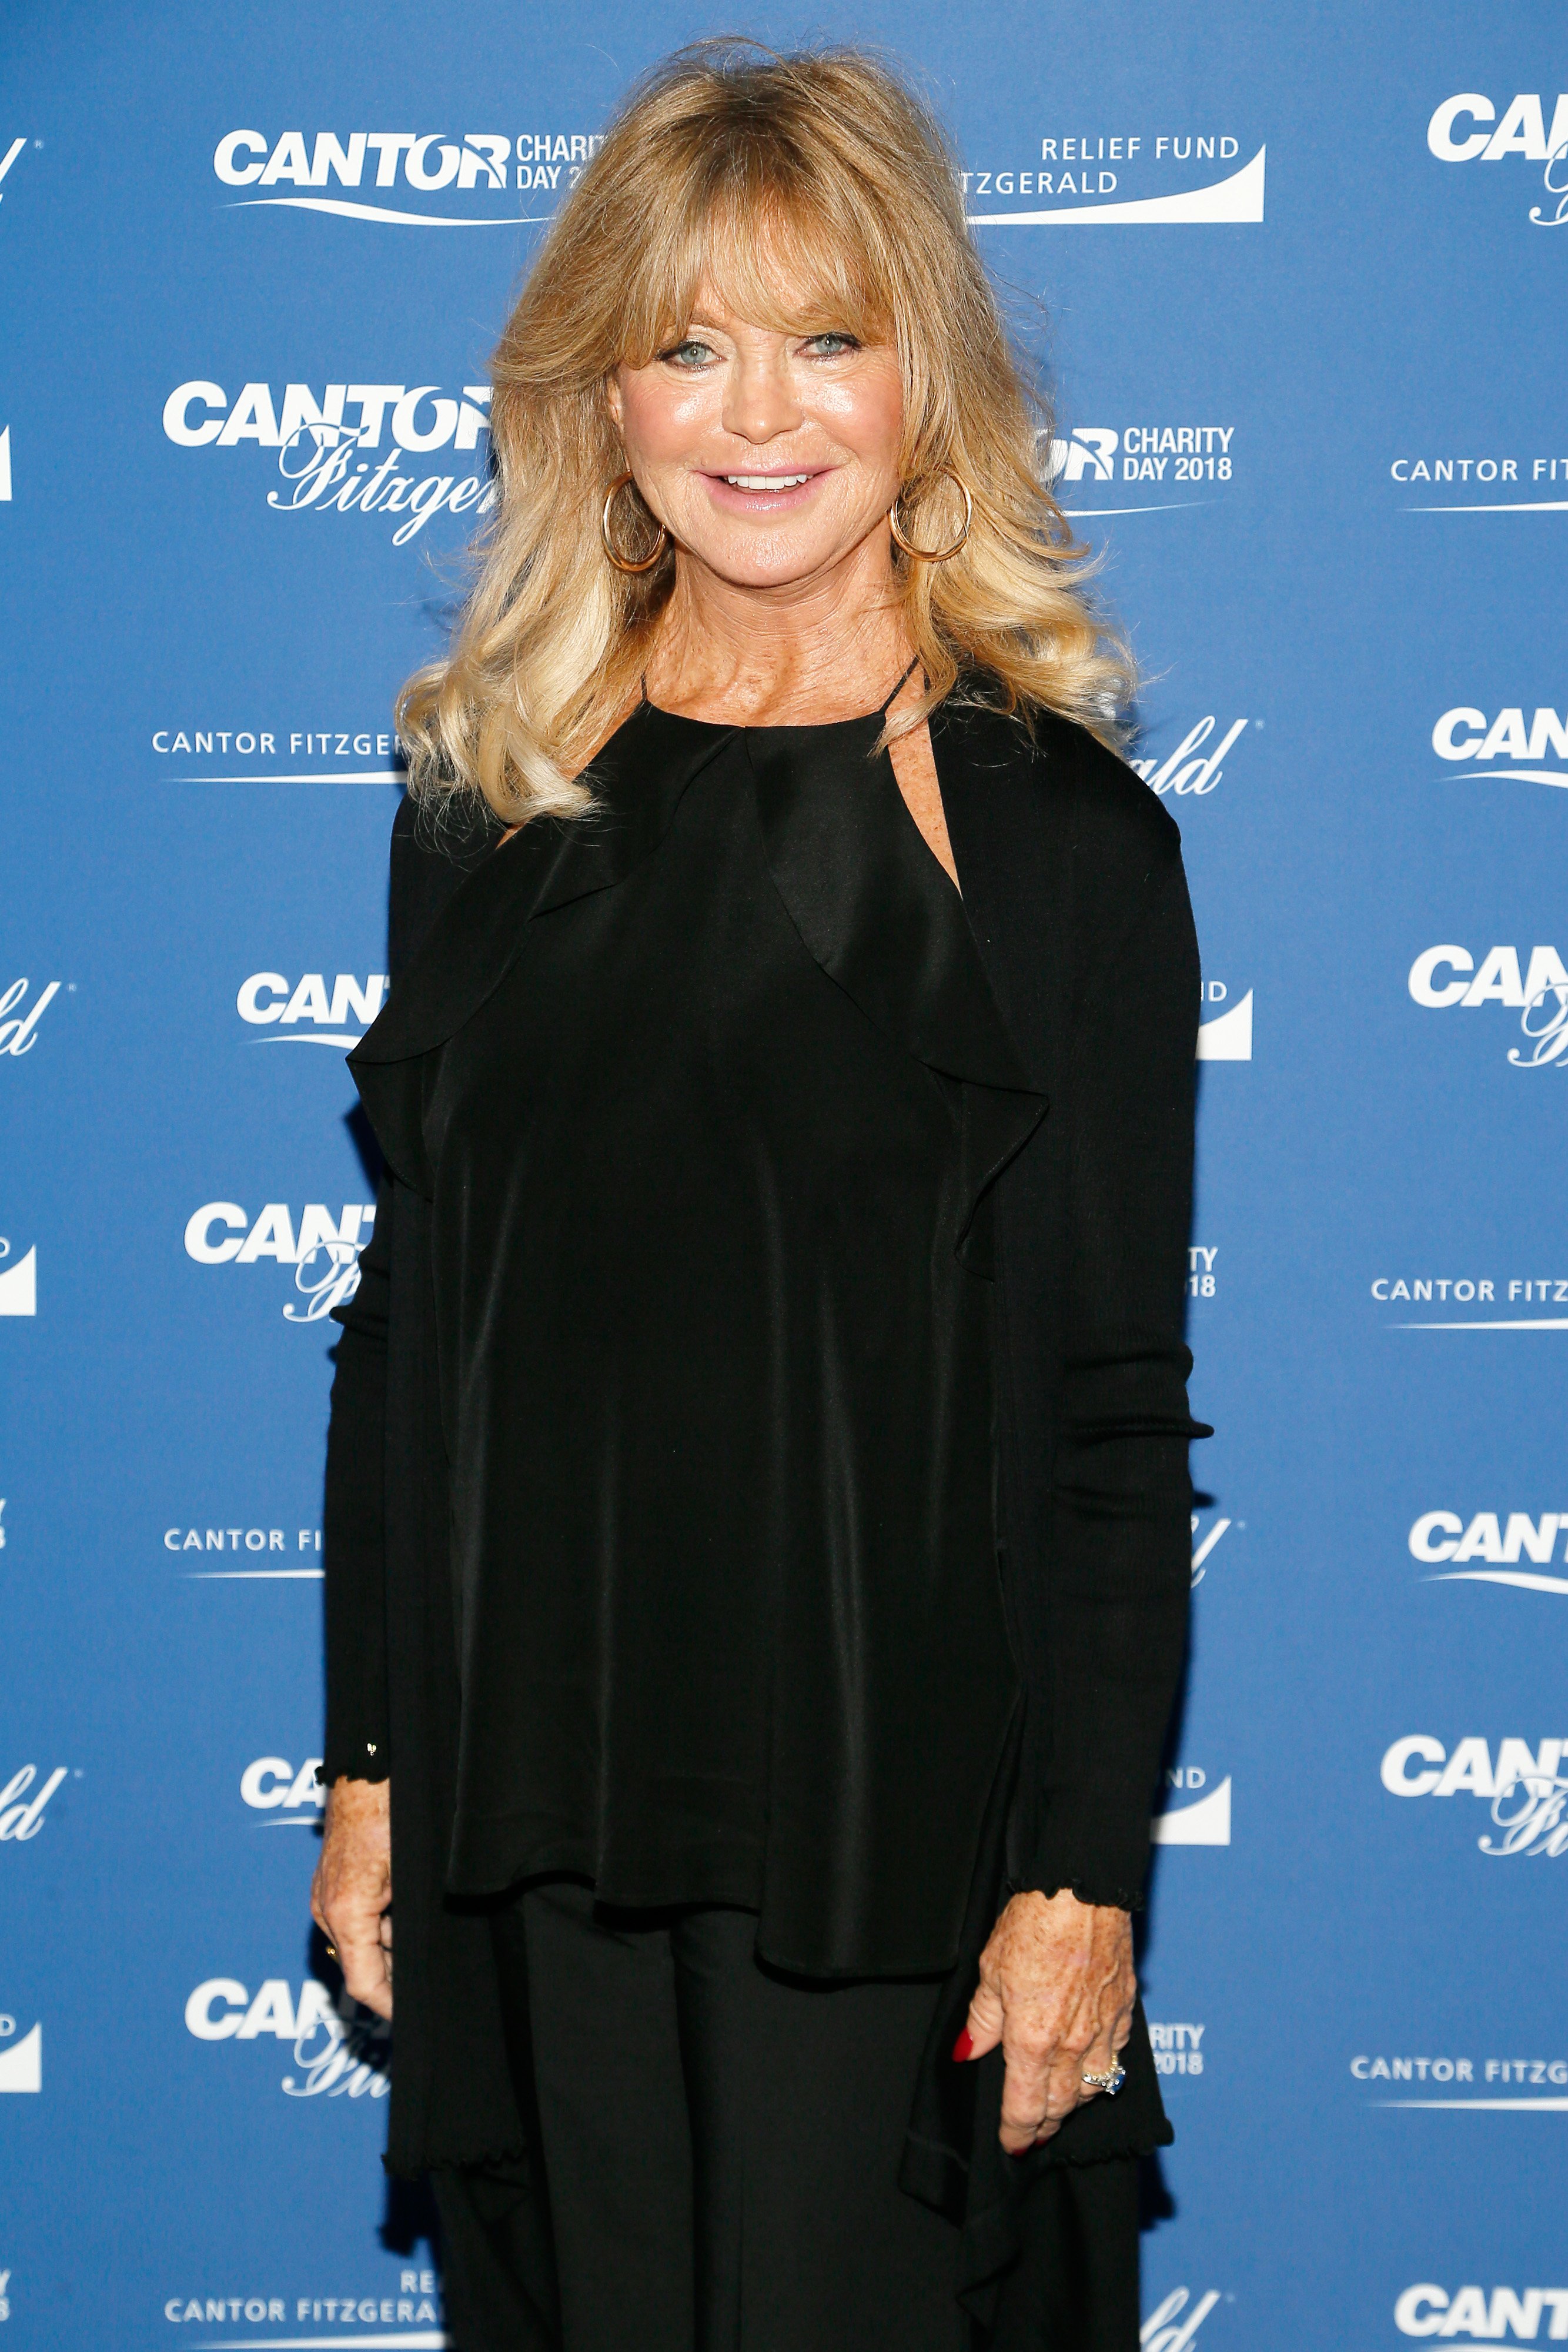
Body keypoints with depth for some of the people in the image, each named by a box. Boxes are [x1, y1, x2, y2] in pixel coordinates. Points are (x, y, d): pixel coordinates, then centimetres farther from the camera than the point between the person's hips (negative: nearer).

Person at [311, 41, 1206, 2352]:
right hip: (532, 1813, 3)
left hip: (898, 1815, -3)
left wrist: (1083, 1875, -8)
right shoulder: (491, 799, 6)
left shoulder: (1063, 836, -4)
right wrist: (368, 1766, 7)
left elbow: (1118, 1418, -5)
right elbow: (407, 1321, 9)